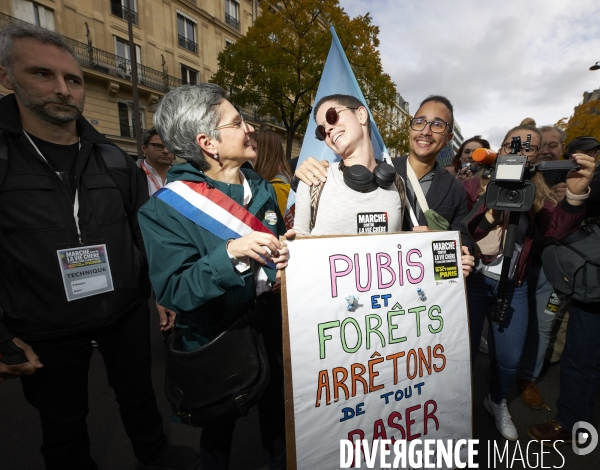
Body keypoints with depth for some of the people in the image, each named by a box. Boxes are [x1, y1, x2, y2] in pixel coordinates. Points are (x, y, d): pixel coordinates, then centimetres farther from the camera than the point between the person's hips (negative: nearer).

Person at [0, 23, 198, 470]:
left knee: (139, 393, 23)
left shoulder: (115, 160, -1)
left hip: (128, 314, 3)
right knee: (63, 424, 20)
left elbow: (147, 233, 3)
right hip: (44, 332, -1)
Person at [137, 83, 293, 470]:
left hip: (273, 332, 5)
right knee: (219, 438, 25)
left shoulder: (261, 188, 0)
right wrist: (230, 253, -34)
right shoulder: (166, 208, -17)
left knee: (279, 423, 28)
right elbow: (172, 292, -22)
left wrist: (286, 256, -9)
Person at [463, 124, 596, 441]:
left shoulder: (538, 192, 4)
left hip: (513, 286, 4)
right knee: (464, 351, 7)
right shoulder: (476, 185, -7)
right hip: (473, 280, -3)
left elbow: (557, 230, -13)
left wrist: (575, 194, -28)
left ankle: (496, 401, 45)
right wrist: (492, 213, -27)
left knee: (510, 358, 15)